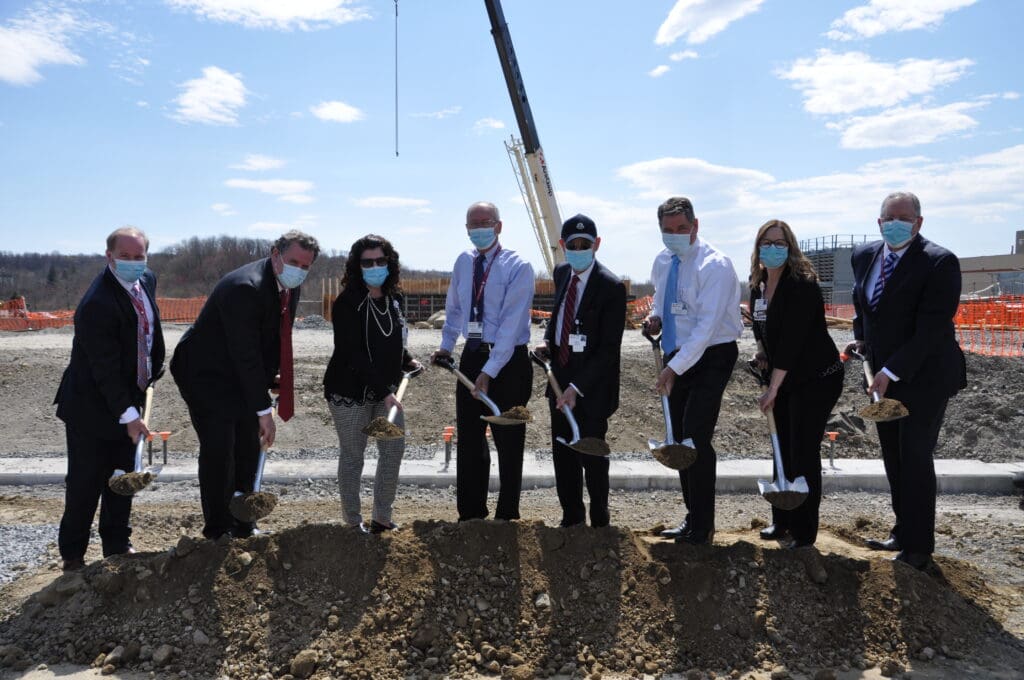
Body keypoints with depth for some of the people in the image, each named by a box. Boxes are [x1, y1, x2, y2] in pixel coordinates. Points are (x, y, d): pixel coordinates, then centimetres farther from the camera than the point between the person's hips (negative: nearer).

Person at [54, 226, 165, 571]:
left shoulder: (147, 280, -2)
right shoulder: (97, 304, -27)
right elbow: (104, 368, -27)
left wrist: (153, 372, 9)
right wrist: (128, 415, -26)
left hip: (127, 399, 8)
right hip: (92, 407, -7)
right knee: (85, 484, 4)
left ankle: (117, 545, 30)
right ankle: (72, 554, 22)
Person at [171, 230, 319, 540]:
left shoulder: (289, 287, -2)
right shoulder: (244, 287, -29)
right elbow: (245, 354, -29)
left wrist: (268, 382, 3)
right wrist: (263, 410, -27)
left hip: (240, 376, 8)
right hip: (205, 374, -8)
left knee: (248, 450, 9)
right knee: (218, 450, -10)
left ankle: (242, 527, 21)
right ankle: (217, 533, 4)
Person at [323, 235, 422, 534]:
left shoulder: (394, 298, 5)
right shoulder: (347, 303, -16)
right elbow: (353, 354, -22)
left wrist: (407, 361, 2)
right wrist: (384, 392, -26)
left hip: (386, 389, 7)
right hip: (350, 391, -6)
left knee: (394, 451, 8)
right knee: (352, 456, 5)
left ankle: (382, 518, 23)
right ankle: (353, 522, 20)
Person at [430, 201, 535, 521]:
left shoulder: (517, 267, -13)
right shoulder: (463, 262, 7)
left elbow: (511, 324, -19)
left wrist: (489, 372, -23)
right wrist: (446, 346, 8)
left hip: (509, 361, -6)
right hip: (471, 357, 6)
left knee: (508, 442, 6)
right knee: (468, 440, 11)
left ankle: (507, 516, 20)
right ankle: (470, 514, 23)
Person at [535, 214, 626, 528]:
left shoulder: (611, 287, -17)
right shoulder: (562, 274, 5)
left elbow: (609, 348, -18)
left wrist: (577, 388, -22)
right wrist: (548, 340, 3)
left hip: (592, 387, -7)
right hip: (560, 378, 7)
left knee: (591, 455, 5)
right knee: (562, 454, 14)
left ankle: (599, 523, 24)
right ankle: (571, 518, 30)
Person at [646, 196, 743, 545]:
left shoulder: (715, 265, -18)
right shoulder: (662, 262, 6)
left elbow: (707, 325, -25)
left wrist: (674, 368, -28)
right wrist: (655, 317, 0)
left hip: (710, 357, -7)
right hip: (677, 357, 7)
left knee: (695, 438, -12)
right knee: (680, 440, 10)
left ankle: (702, 527, 3)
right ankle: (693, 517, 24)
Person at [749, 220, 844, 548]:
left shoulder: (802, 285, -21)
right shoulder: (758, 284, 3)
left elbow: (792, 339, -26)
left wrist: (772, 388, -26)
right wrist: (762, 349, 3)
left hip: (817, 379, -7)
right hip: (783, 378, 8)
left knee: (804, 453, -4)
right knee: (783, 450, 13)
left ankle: (804, 533, 9)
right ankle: (782, 520, 27)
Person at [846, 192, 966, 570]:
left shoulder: (939, 263, -17)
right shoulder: (863, 256, 5)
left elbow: (931, 328, -22)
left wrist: (892, 371, -24)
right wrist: (861, 338, 9)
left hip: (923, 378, -7)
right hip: (883, 375, 7)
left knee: (915, 459, -2)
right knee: (894, 459, 14)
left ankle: (918, 548, 10)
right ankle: (903, 533, 28)